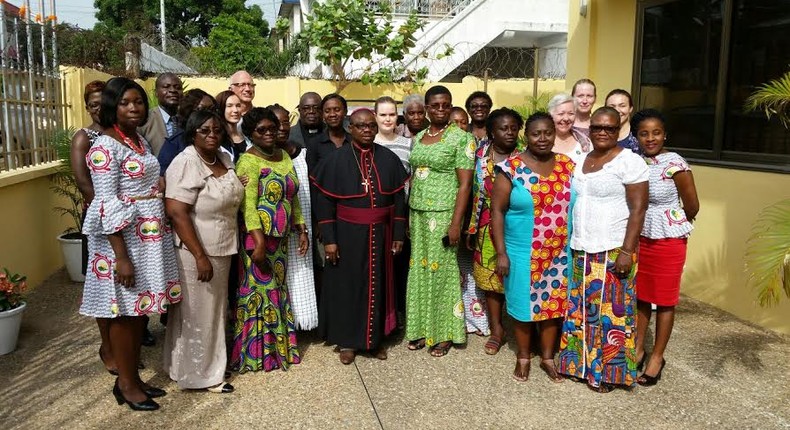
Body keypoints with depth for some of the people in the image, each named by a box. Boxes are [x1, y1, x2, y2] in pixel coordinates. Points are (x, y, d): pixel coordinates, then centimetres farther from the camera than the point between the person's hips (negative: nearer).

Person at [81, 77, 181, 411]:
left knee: (141, 308, 14)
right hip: (123, 238, -8)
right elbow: (107, 205, -18)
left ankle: (133, 376, 27)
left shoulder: (140, 141, 12)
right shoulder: (105, 147, -13)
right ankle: (125, 383, 18)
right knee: (125, 311, 3)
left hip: (150, 236, 8)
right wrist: (121, 256, -20)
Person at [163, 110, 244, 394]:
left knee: (214, 310, 19)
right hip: (196, 253, -8)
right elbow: (177, 213, -24)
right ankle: (200, 374, 22)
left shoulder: (225, 158, 6)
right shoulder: (186, 163, -18)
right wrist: (200, 256, -24)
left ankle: (210, 363, 36)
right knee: (197, 314, 6)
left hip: (222, 251, 8)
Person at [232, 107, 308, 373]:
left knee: (278, 288, 14)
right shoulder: (249, 161, -11)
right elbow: (248, 205, -18)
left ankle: (277, 346, 26)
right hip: (258, 237, -7)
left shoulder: (284, 157, 11)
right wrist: (259, 242, -23)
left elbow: (293, 198, 16)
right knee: (259, 290, 0)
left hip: (281, 238, 7)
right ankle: (255, 353, 14)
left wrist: (301, 229, 11)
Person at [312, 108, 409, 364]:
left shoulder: (389, 159, 1)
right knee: (347, 285, 7)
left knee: (378, 285, 12)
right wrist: (329, 239, -11)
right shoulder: (336, 160, -6)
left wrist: (398, 235, 2)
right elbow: (324, 203, -7)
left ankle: (377, 338, 27)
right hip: (348, 235, -2)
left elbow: (398, 199, 5)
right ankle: (347, 341, 22)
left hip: (380, 235, 2)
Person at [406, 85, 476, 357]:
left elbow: (465, 183, -12)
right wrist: (409, 216, 12)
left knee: (441, 270, 2)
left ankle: (444, 334, 16)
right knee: (420, 270, 10)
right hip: (418, 213, 6)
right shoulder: (418, 137, 11)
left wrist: (455, 223, -17)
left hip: (443, 213, -6)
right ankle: (422, 329, 23)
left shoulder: (461, 137, -8)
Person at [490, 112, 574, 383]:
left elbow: (575, 205, 9)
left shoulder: (567, 165, 2)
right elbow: (497, 210, -9)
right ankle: (523, 357, 29)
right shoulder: (511, 167, -9)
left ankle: (547, 357, 31)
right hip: (522, 252, -3)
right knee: (524, 303, 10)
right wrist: (501, 252, -13)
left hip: (559, 253, 3)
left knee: (553, 304, 12)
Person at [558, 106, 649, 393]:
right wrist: (572, 244, 12)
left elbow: (638, 210, -13)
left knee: (611, 310, 1)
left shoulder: (629, 161, -8)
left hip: (613, 250, -6)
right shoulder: (581, 161, 12)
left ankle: (608, 371, 15)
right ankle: (582, 362, 25)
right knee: (582, 309, 11)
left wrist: (627, 251, -19)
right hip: (581, 250, 6)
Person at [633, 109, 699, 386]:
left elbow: (692, 206, -7)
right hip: (639, 237, 5)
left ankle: (657, 357, 21)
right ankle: (638, 349, 29)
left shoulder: (675, 164, -16)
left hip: (668, 240, -5)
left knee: (664, 299, 8)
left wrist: (673, 225, 7)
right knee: (639, 295, 14)